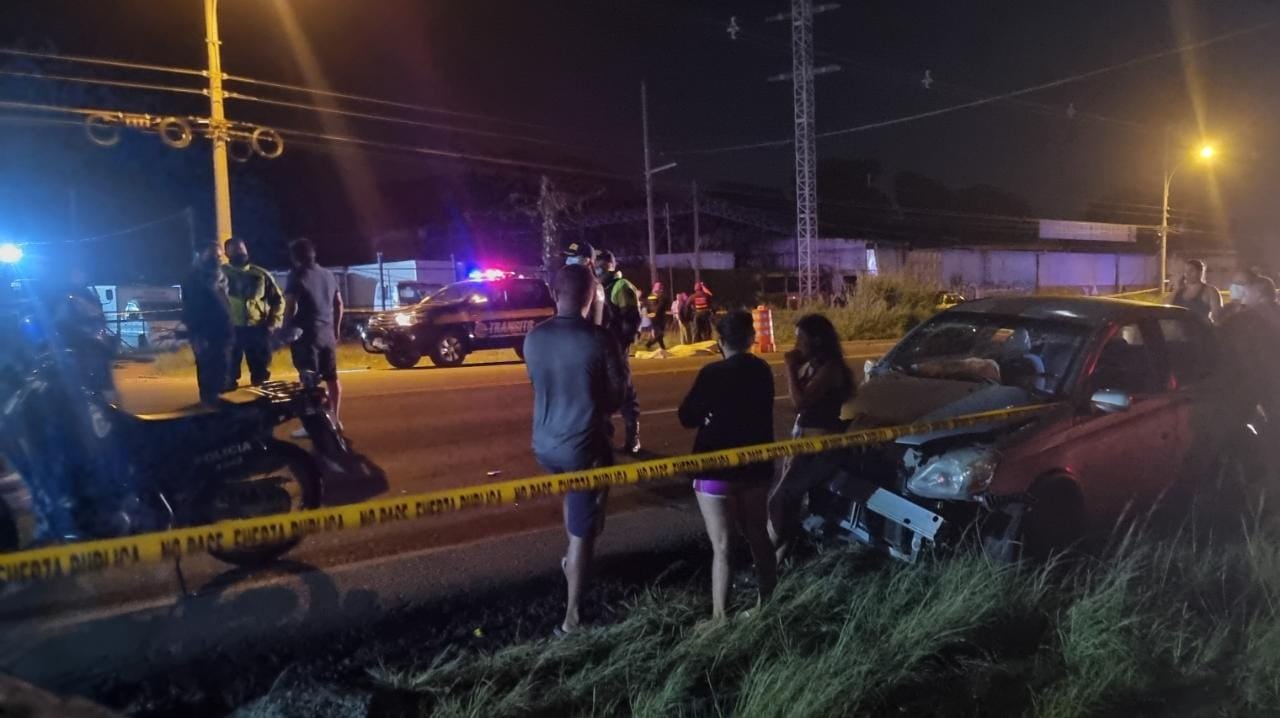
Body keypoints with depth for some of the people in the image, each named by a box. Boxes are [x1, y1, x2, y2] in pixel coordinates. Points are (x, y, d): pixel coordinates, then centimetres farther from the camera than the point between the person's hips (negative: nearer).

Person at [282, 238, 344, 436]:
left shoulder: (297, 276, -9)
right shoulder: (328, 275, 11)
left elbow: (290, 308, -14)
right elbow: (339, 304, 16)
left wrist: (285, 331, -4)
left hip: (306, 334, -7)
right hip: (327, 333, 7)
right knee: (332, 377, 11)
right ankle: (334, 418, 17)